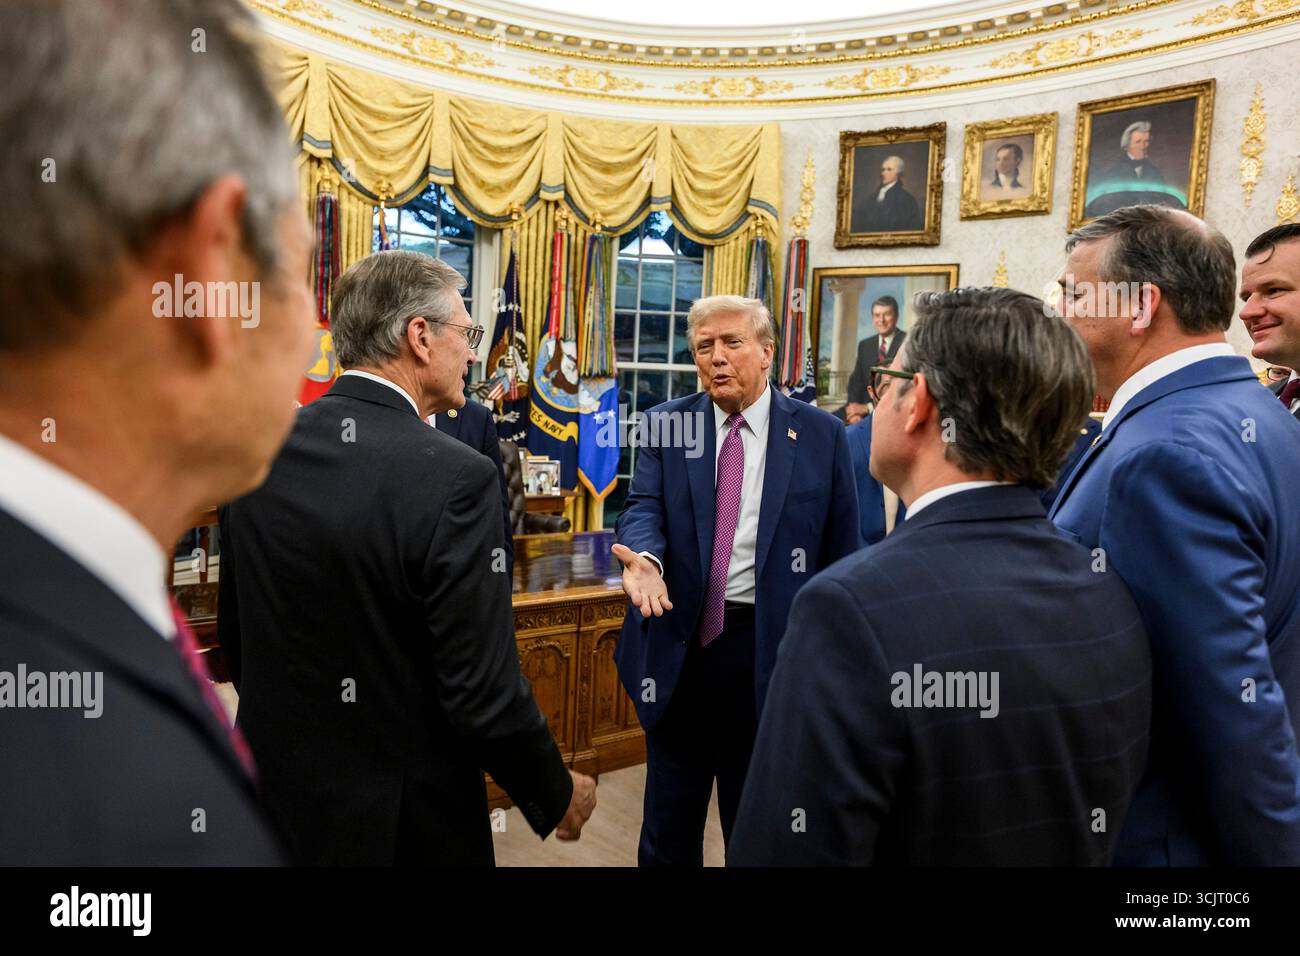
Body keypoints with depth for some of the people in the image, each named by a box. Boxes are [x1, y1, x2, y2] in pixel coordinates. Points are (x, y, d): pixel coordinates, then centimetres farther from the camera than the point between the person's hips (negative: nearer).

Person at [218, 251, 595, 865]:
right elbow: (484, 694, -22)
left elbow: (234, 637, 6)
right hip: (403, 819, -5)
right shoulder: (453, 477, -24)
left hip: (276, 794, 5)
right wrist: (558, 796, -5)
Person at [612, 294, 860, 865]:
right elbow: (644, 506, -8)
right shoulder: (665, 424, 2)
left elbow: (841, 550, 0)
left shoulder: (820, 434, -2)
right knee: (669, 820, 17)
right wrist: (645, 557, -31)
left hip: (771, 648, -1)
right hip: (680, 641, 1)